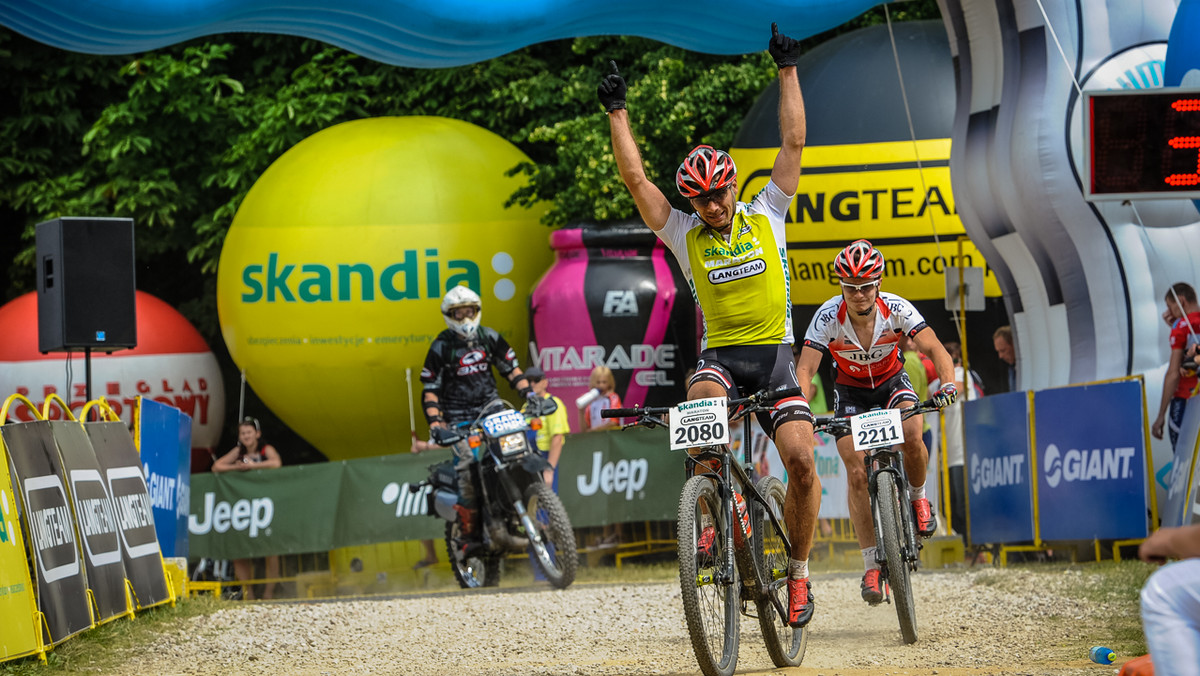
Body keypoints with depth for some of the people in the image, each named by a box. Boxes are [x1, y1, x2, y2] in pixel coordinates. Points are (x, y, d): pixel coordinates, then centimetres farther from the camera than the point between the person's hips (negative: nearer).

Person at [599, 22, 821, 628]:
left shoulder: (766, 216, 6)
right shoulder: (684, 234, 6)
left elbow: (793, 144, 3)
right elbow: (634, 177, 2)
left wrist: (788, 71, 1)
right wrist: (617, 113, 1)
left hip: (774, 354, 0)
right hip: (719, 355, 0)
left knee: (800, 457, -18)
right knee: (703, 403, -37)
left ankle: (798, 572, -2)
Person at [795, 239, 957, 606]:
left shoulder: (897, 309, -26)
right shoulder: (828, 317, -28)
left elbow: (934, 348, -31)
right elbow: (804, 369, -31)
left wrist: (948, 383, -51)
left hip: (891, 381, 0)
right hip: (850, 392, 0)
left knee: (911, 438, -31)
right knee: (857, 473, -15)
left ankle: (918, 496, 2)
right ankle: (871, 566, -7)